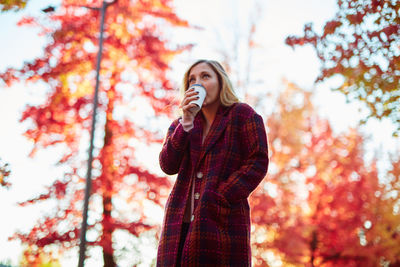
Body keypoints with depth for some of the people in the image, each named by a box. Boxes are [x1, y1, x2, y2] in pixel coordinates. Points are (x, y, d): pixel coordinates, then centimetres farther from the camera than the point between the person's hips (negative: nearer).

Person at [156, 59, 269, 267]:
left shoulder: (242, 115, 7)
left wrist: (221, 198, -12)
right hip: (181, 224, 4)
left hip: (223, 224, -4)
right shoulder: (180, 125, 20)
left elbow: (258, 163, -4)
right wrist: (186, 124, -6)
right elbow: (168, 166, 5)